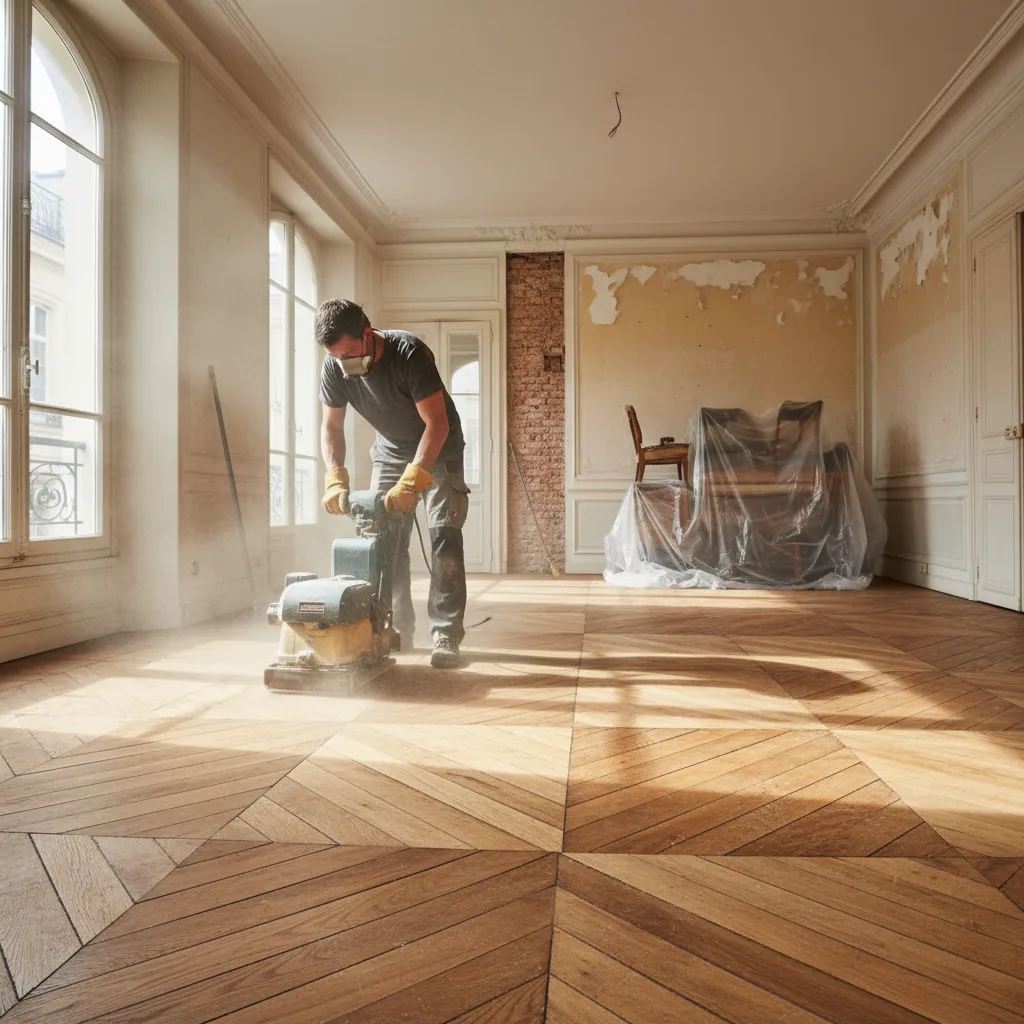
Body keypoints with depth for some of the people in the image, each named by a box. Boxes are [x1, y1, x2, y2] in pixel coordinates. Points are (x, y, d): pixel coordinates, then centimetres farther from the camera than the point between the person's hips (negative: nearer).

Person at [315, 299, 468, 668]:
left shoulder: (410, 353, -31)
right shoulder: (334, 368, -16)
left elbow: (437, 423, -32)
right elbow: (331, 427, -6)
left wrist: (411, 481, -40)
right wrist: (335, 477, -22)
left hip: (438, 450, -5)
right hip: (390, 451, 5)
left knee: (444, 536, -15)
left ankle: (446, 636, -12)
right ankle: (397, 630, 9)